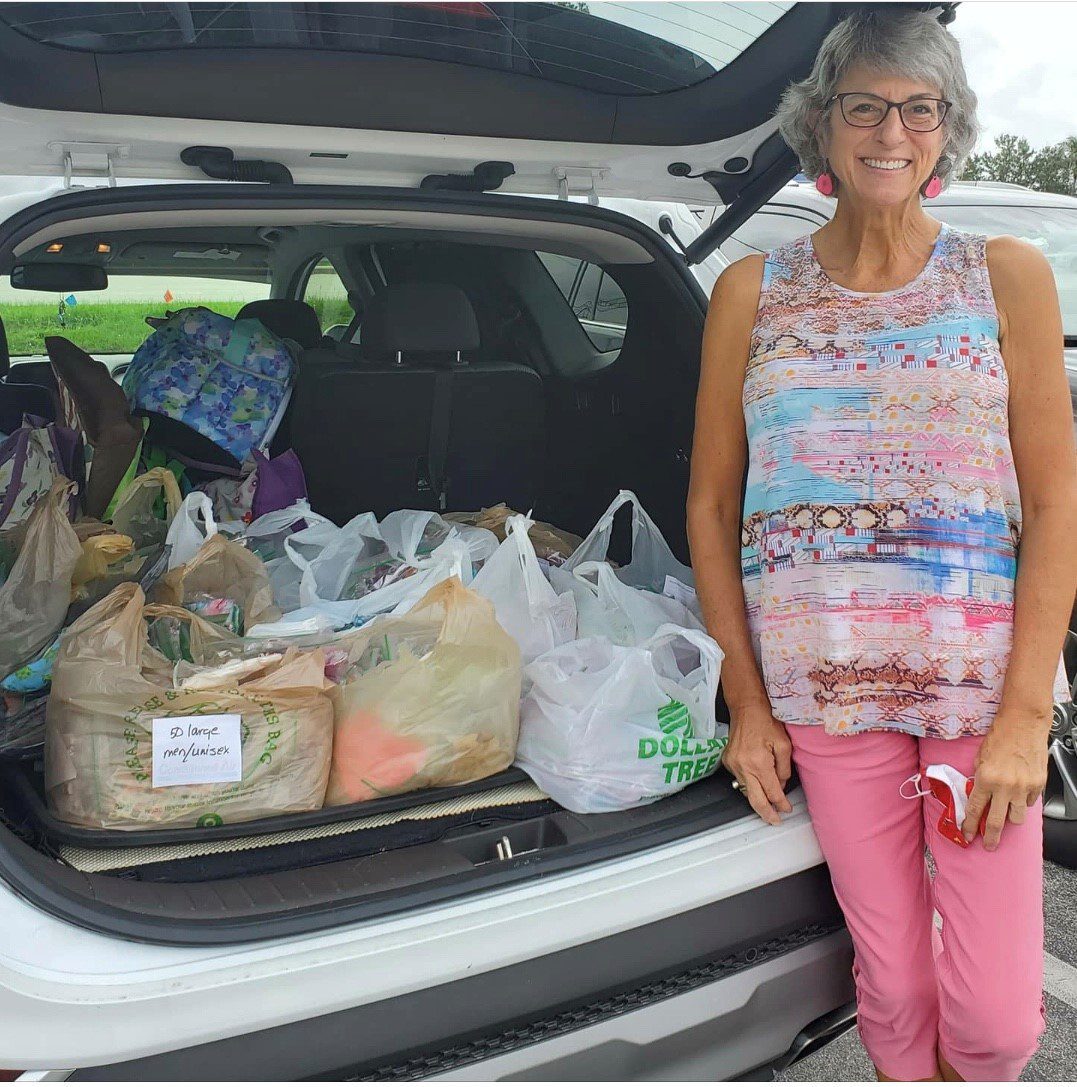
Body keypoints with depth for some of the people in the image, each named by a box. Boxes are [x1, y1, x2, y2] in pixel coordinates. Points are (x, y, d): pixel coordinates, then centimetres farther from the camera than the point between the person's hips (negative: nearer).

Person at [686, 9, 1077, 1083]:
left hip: (984, 674, 0)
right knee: (893, 982, 9)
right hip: (820, 681, 0)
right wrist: (746, 702, 1)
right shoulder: (752, 293, 6)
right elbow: (710, 504, 6)